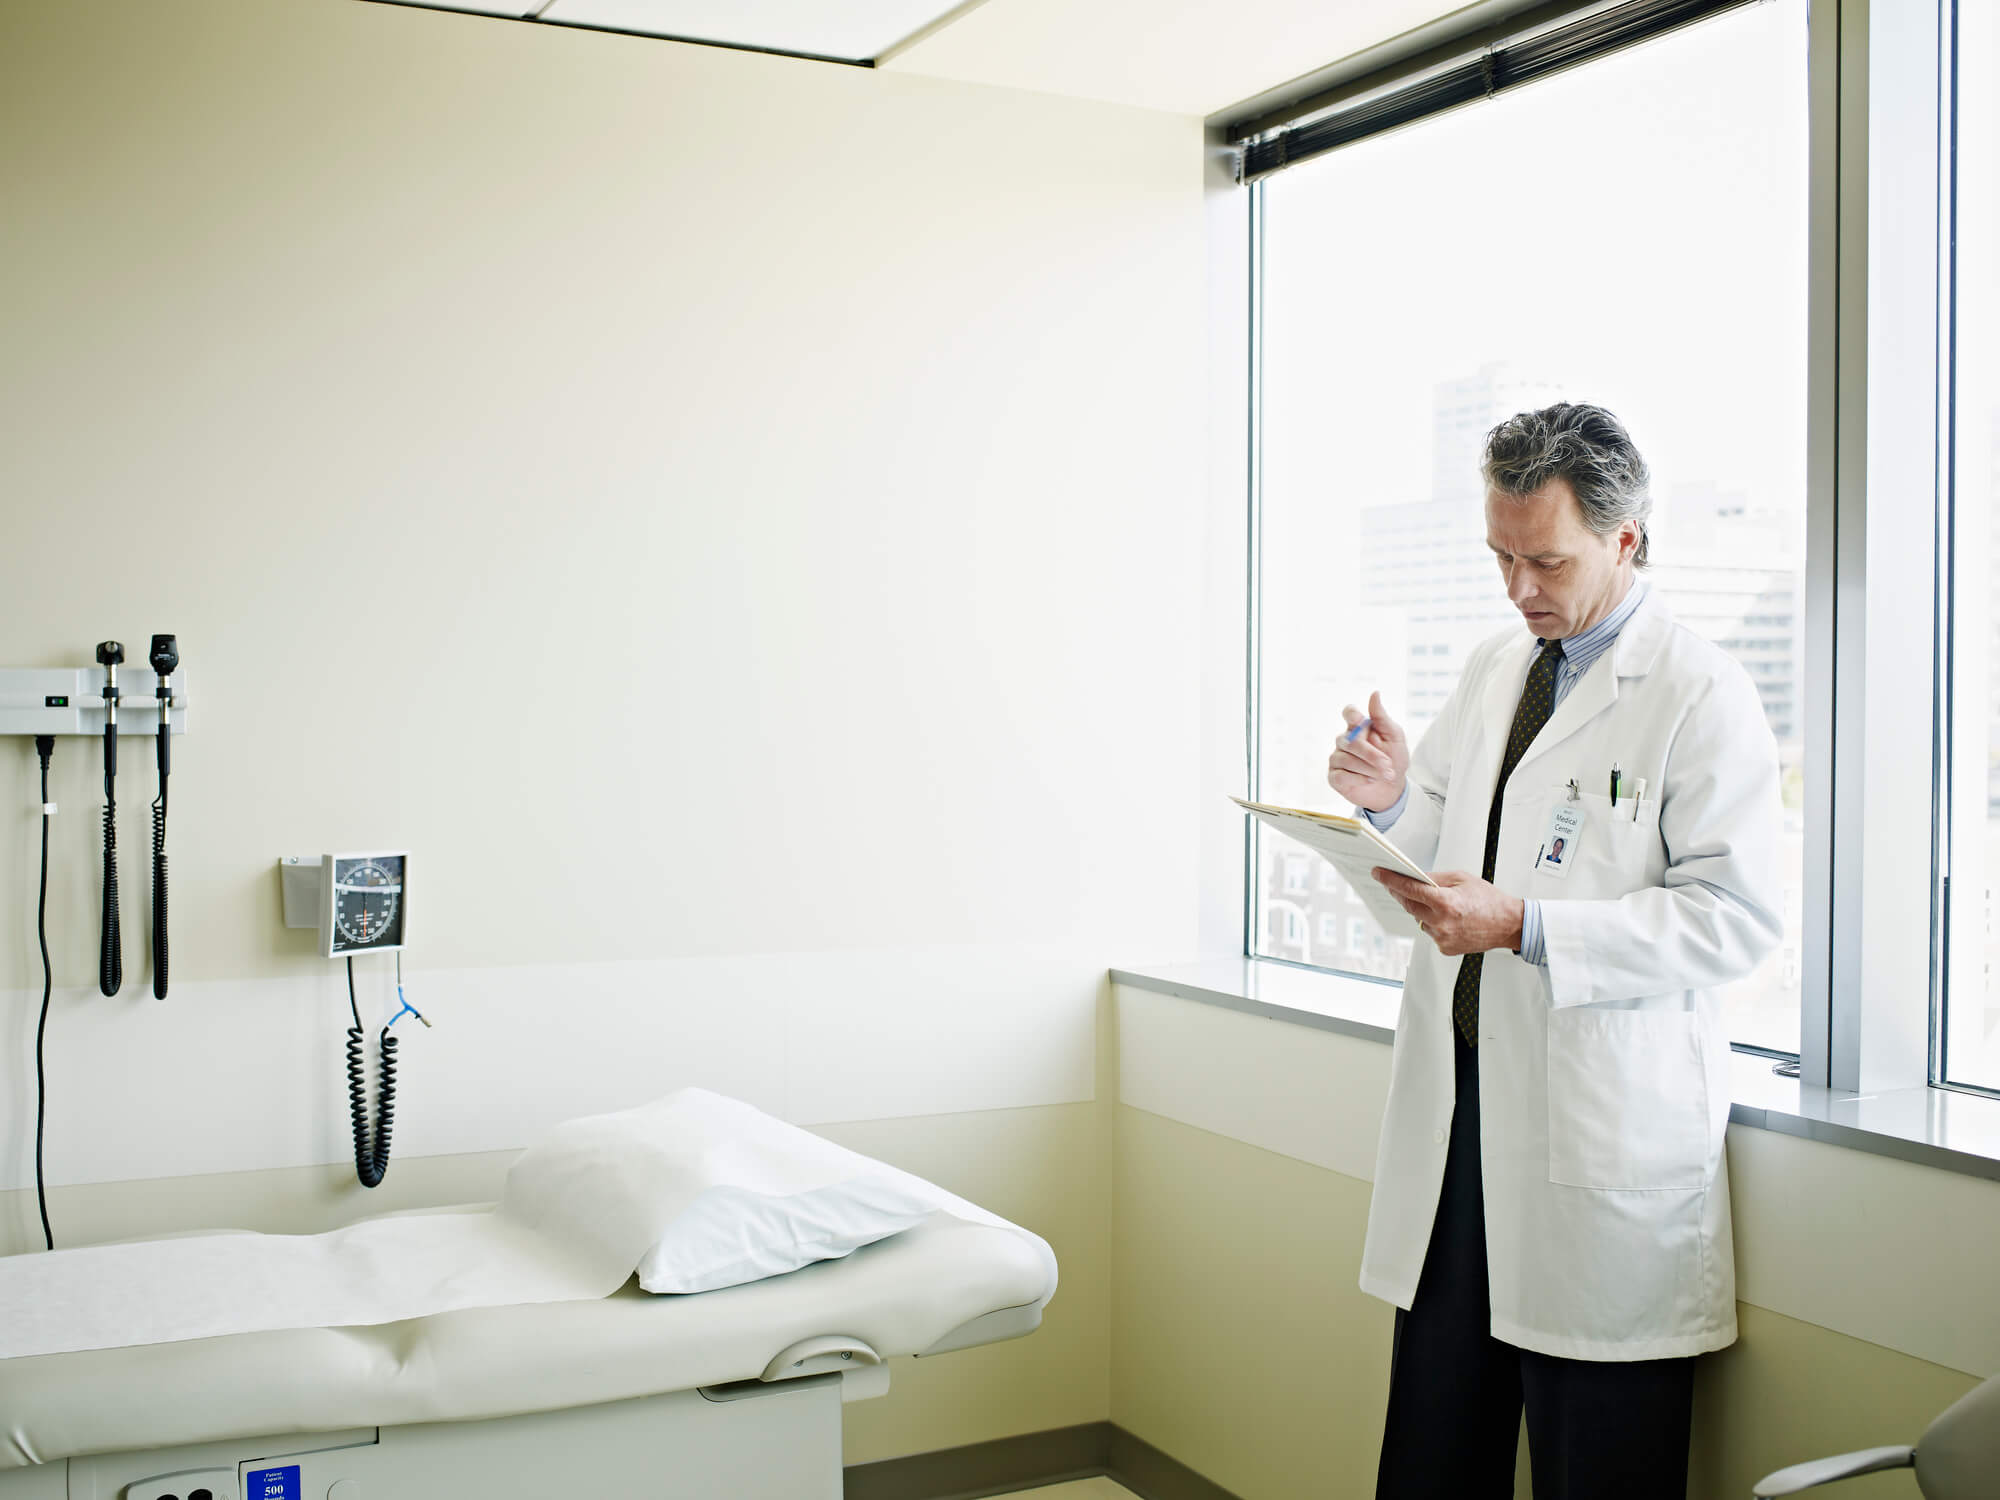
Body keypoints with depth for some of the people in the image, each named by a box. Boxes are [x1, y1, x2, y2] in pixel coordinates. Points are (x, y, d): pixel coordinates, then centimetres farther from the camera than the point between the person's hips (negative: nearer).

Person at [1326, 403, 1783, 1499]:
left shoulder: (1702, 696, -8)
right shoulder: (1491, 673, 14)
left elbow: (1738, 915, -15)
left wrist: (1525, 926, -21)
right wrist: (1396, 801, -2)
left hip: (1604, 1122, -6)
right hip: (1459, 1097, 6)